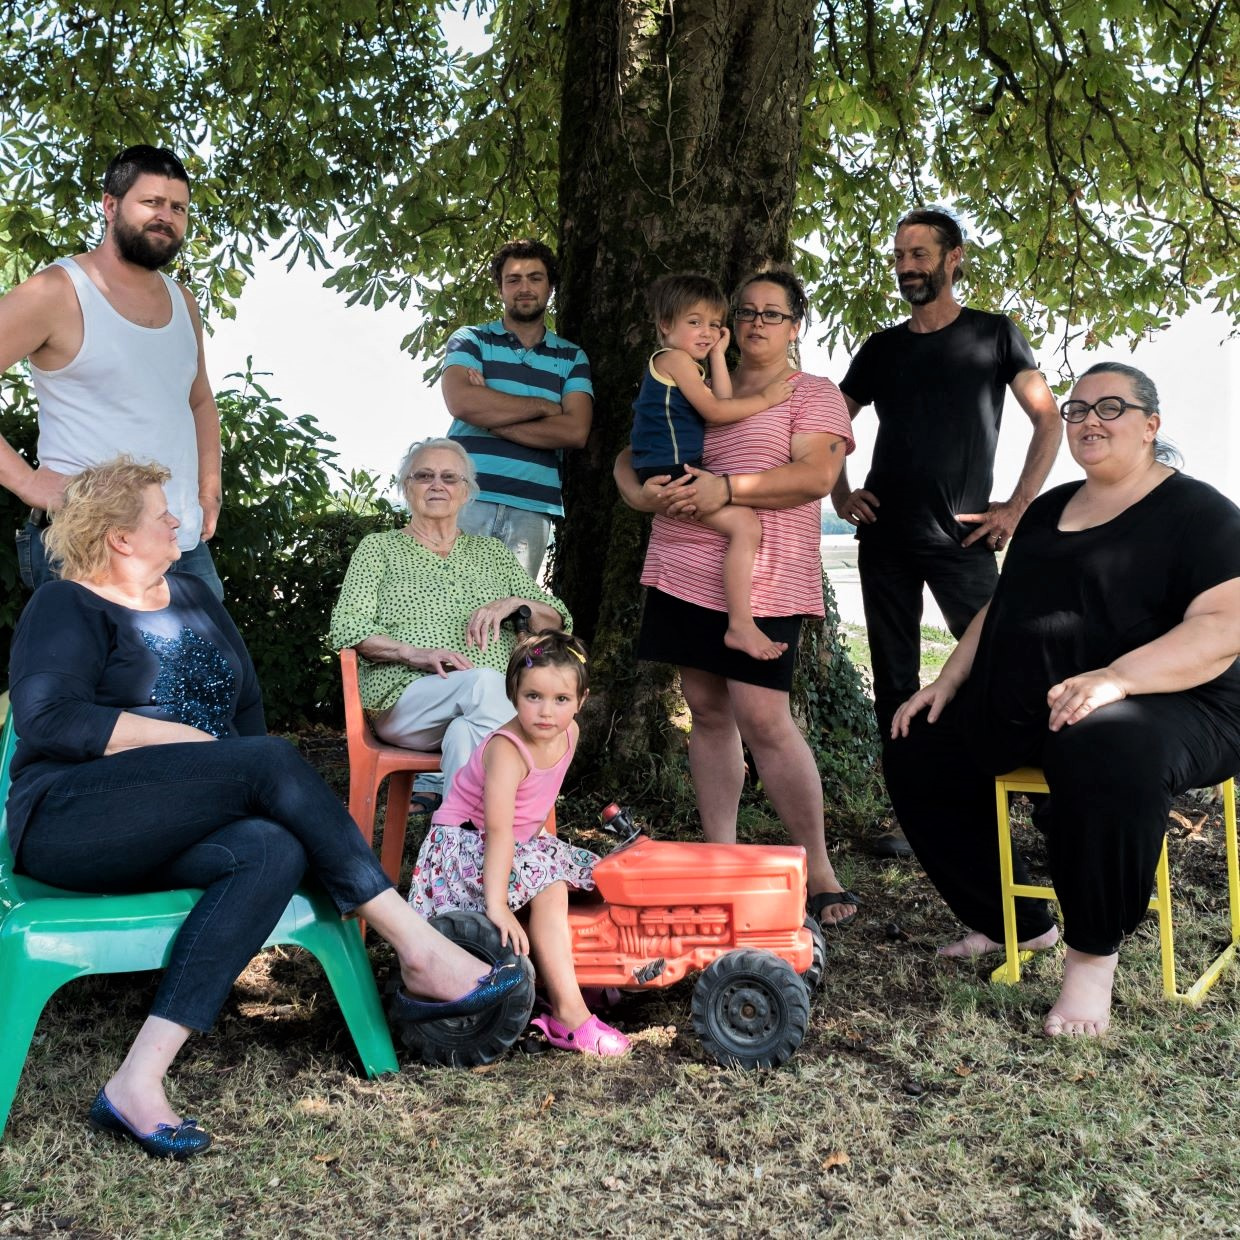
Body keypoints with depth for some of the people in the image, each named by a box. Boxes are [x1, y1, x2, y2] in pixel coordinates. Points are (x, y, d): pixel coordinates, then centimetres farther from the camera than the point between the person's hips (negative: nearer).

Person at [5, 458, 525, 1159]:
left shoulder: (193, 597, 22)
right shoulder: (67, 608, 1)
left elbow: (248, 706, 20)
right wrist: (183, 738, -14)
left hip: (165, 837, 6)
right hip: (70, 820, -6)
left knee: (274, 851, -30)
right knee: (273, 760, -27)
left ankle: (140, 1081, -37)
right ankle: (420, 952, -27)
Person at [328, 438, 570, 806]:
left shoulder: (492, 553, 26)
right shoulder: (379, 548, 18)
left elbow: (557, 622, 22)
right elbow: (347, 627, 3)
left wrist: (513, 603, -1)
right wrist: (415, 653, -15)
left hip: (502, 702, 2)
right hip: (406, 699, -2)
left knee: (464, 733, -36)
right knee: (485, 681, -35)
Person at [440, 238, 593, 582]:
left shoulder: (572, 358, 15)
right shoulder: (471, 340, 11)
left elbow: (575, 432, -1)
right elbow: (461, 402, -9)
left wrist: (491, 418, -5)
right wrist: (544, 406, -2)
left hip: (532, 508, 2)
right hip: (466, 498, -1)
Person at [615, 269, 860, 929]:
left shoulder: (813, 394, 5)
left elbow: (817, 475, -12)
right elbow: (630, 457, 20)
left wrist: (728, 488, -21)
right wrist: (642, 492, -3)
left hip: (761, 578, -6)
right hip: (683, 570, 6)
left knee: (763, 719, -12)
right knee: (706, 709, 7)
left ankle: (819, 869, -2)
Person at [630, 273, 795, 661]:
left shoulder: (688, 365, 24)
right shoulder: (673, 357, -7)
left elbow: (722, 403, 9)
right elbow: (715, 411, -13)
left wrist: (718, 354, 12)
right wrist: (765, 398, -6)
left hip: (682, 471, 11)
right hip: (671, 470, -11)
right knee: (745, 524, -23)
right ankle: (740, 624, -25)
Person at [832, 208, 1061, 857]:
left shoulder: (993, 334, 4)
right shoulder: (882, 347, 14)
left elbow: (1048, 420, 2)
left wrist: (1017, 507, -5)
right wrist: (841, 493, 9)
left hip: (961, 537, -4)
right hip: (885, 536, 4)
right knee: (895, 682, 5)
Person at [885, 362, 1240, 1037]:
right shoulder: (1048, 510, 18)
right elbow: (1000, 608, 26)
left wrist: (1116, 677, -33)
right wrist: (947, 682, 13)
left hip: (1167, 706, -8)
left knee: (1107, 752, -42)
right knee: (915, 754, 6)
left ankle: (1091, 957, -20)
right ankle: (1017, 925, 19)